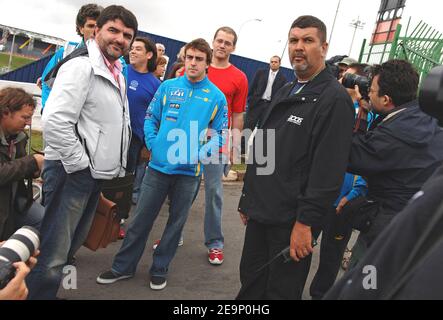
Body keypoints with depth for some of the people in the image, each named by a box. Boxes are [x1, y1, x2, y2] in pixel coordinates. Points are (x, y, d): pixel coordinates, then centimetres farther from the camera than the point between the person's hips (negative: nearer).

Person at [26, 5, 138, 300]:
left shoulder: (118, 75, 15)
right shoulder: (81, 67, -13)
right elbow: (55, 122, -23)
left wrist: (114, 165, 14)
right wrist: (81, 166, -18)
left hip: (96, 175, 9)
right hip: (72, 173, -9)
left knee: (72, 243, 20)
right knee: (53, 254, -3)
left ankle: (48, 288, 36)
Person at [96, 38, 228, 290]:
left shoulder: (217, 96, -2)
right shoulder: (168, 86, 2)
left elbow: (220, 133, 1)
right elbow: (151, 118, 8)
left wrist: (201, 154, -13)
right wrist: (153, 144, -5)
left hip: (189, 172, -1)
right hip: (159, 165, 1)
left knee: (176, 222, 12)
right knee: (141, 219, 9)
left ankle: (160, 269, 30)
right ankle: (124, 266, 25)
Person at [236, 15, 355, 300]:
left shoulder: (335, 99, -13)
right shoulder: (285, 93, 15)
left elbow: (329, 170, -20)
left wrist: (306, 222, -22)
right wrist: (248, 197, 18)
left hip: (292, 220, -8)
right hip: (260, 212, 8)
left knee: (281, 291, 8)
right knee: (251, 283, 19)